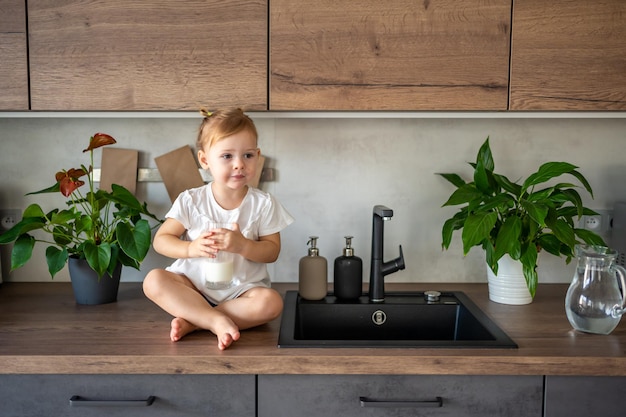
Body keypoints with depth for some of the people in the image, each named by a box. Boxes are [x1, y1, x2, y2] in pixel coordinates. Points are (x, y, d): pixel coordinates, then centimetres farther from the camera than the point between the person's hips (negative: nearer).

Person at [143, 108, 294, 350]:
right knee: (154, 280, -24)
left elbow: (272, 251, -4)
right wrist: (190, 248, -23)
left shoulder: (263, 204, -4)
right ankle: (218, 320, -31)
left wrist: (242, 245, -24)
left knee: (271, 303, -30)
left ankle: (192, 322, -25)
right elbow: (160, 239, -3)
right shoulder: (191, 201, -4)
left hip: (242, 289, 0)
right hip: (193, 284, 1)